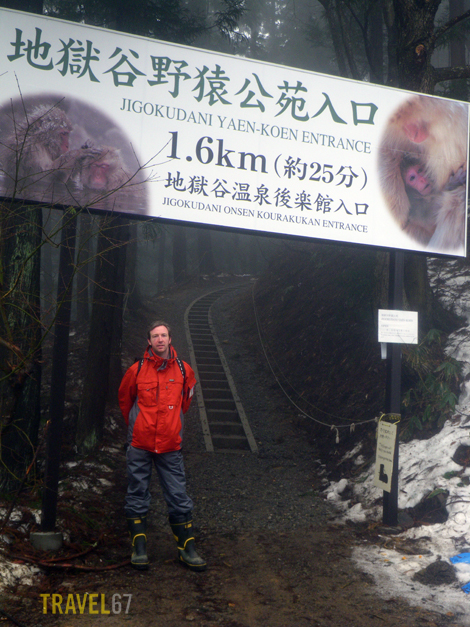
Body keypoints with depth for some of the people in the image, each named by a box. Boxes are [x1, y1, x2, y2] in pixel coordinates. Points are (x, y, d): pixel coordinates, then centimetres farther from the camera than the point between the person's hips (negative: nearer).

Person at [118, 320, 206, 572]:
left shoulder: (183, 370, 2)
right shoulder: (137, 370, -2)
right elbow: (125, 399, 16)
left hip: (171, 445, 1)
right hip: (139, 445, -1)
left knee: (178, 497, 2)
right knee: (137, 497, 5)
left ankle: (186, 548, 12)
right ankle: (139, 548, 16)